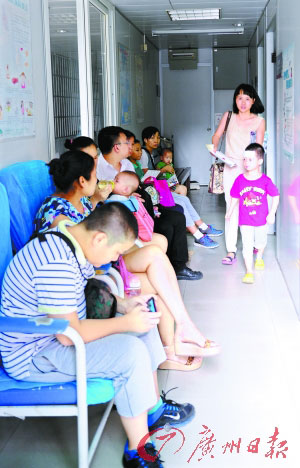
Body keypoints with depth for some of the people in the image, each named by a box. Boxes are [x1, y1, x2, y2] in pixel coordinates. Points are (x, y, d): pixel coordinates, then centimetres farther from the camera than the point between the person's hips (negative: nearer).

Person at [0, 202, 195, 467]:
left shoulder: (72, 240, 2)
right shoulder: (56, 264, -31)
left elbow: (84, 293, 17)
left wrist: (121, 305, 2)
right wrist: (125, 322, -20)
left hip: (60, 333, 11)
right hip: (33, 357, -11)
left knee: (144, 322, 9)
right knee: (131, 351, -26)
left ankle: (153, 410, 19)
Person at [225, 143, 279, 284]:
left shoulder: (265, 180, -12)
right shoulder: (240, 180, -8)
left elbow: (275, 196, -4)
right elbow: (235, 198, 5)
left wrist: (272, 214, -9)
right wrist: (229, 212, 11)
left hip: (261, 219, 1)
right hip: (245, 220, -1)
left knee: (260, 242, 22)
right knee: (247, 245, -6)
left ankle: (259, 258, 52)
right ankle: (249, 272, 0)